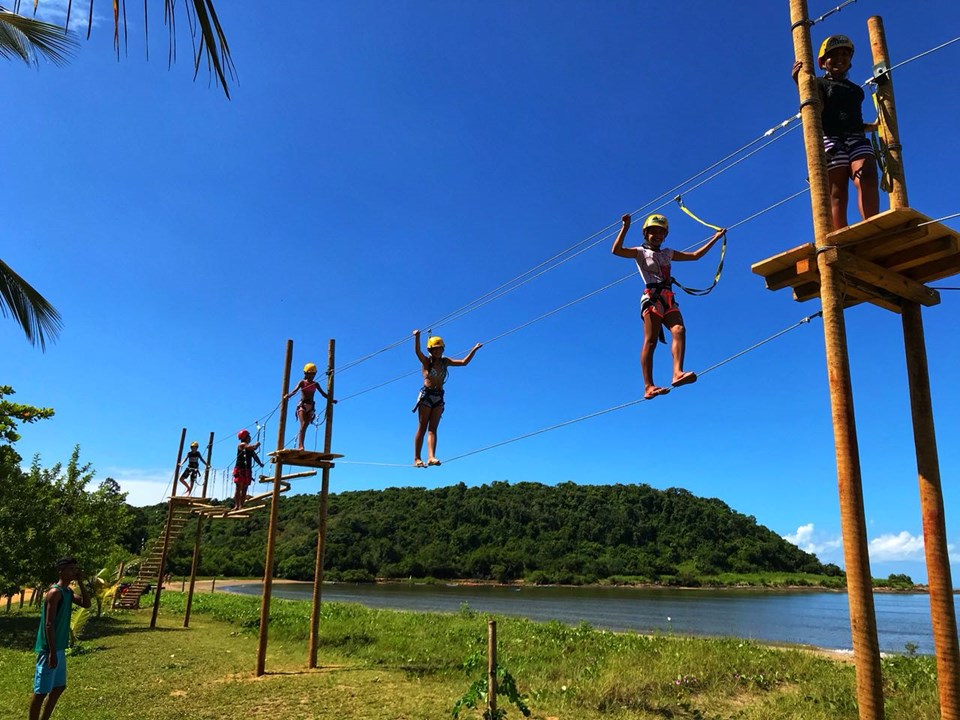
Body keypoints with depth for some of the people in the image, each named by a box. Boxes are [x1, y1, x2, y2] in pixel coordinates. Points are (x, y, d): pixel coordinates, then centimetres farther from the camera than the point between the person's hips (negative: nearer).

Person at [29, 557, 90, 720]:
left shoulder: (68, 592, 10)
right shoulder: (55, 592, -18)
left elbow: (86, 603, 7)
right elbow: (49, 624, -21)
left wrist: (79, 581, 0)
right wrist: (52, 652, -22)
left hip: (59, 648, 10)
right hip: (49, 649, -10)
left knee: (59, 687, 16)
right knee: (41, 691, -1)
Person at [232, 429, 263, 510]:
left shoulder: (249, 447, 19)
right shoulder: (241, 445, -5)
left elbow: (254, 455, 14)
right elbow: (254, 447, -19)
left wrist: (260, 463, 2)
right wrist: (257, 444, 1)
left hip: (247, 470, 7)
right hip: (240, 469, -7)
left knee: (244, 489, 3)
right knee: (239, 488, -10)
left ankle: (241, 505, 2)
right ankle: (236, 506, -14)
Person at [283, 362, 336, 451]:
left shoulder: (316, 384, 14)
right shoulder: (302, 382, 2)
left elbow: (323, 393, 17)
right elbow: (295, 390, -14)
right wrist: (288, 395, -33)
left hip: (311, 407, 4)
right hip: (302, 405, -4)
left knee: (305, 427, -1)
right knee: (303, 425, -18)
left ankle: (300, 446, -1)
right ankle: (300, 445, -25)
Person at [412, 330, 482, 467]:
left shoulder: (445, 362, 11)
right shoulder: (426, 361, -3)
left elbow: (464, 362, 12)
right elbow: (418, 352, -23)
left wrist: (474, 350, 4)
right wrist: (417, 337, -41)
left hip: (439, 397, 4)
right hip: (426, 395, -4)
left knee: (432, 428, -4)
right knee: (422, 428, -3)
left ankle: (431, 457, -14)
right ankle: (417, 458, -1)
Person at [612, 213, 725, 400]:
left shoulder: (668, 253, 28)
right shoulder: (641, 252, 12)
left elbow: (695, 255, 33)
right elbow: (616, 250, -5)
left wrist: (715, 238, 34)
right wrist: (625, 228, -11)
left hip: (669, 299, 6)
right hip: (652, 297, -5)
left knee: (679, 330, -22)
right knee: (651, 340, -15)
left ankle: (677, 372, -36)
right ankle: (648, 386, -22)